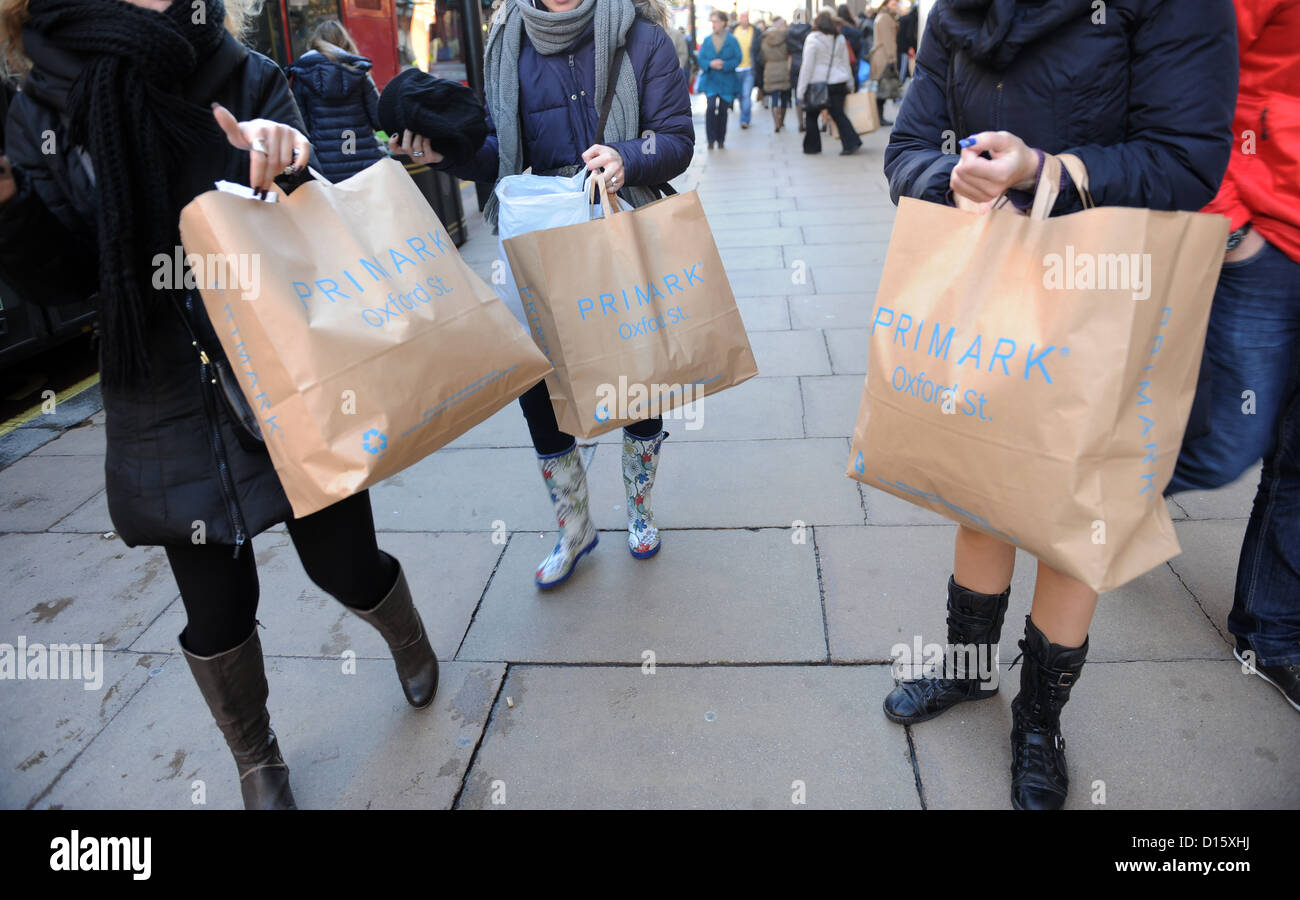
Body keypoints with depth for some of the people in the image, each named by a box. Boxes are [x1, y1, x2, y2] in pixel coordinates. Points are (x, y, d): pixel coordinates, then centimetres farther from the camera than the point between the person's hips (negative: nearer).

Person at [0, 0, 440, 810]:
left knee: (347, 568, 9)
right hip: (170, 408, 2)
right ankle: (256, 759, 40)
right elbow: (66, 271, 2)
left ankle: (410, 639, 48)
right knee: (216, 612, 10)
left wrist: (289, 165, -30)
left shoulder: (248, 83, -3)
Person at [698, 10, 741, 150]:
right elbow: (701, 59, 4)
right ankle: (711, 139, -11)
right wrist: (710, 64, -16)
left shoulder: (732, 40, 0)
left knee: (723, 110, 5)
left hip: (727, 81, 0)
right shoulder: (707, 41, 7)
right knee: (711, 108, -17)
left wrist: (724, 65, -18)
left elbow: (737, 59, -4)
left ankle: (721, 140, 19)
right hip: (710, 80, 1)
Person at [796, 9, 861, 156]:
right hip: (837, 82, 5)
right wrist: (850, 83, 22)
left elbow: (807, 66, -10)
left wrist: (801, 89, -8)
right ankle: (852, 142, -6)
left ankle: (812, 146, 14)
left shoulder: (812, 39, -8)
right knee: (839, 114, 7)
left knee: (811, 116, 10)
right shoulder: (840, 39, 9)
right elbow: (846, 63, 14)